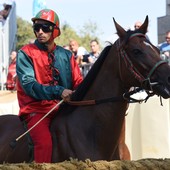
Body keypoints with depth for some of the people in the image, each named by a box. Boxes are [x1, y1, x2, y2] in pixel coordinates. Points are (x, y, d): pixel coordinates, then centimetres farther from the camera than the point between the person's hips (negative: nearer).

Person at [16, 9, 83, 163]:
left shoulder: (66, 55, 13)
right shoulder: (26, 53, 0)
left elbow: (78, 82, 10)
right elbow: (28, 84, -13)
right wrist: (58, 91, -27)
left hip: (62, 109, 5)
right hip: (36, 110, -5)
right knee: (44, 141, -31)